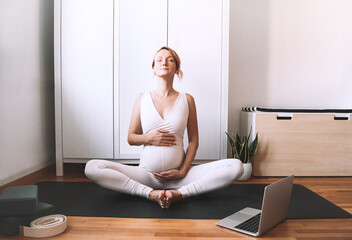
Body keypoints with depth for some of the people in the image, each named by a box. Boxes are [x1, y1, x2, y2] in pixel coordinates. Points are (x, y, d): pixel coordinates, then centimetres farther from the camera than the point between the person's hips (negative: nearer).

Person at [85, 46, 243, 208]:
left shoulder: (187, 100, 6)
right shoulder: (142, 99, 8)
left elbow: (193, 141, 6)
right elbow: (131, 138, 10)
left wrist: (183, 171, -6)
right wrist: (148, 138, -12)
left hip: (177, 175, 0)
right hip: (146, 174, 1)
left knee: (236, 167, -20)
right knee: (92, 167, -21)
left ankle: (179, 192, -20)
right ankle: (150, 193, -23)